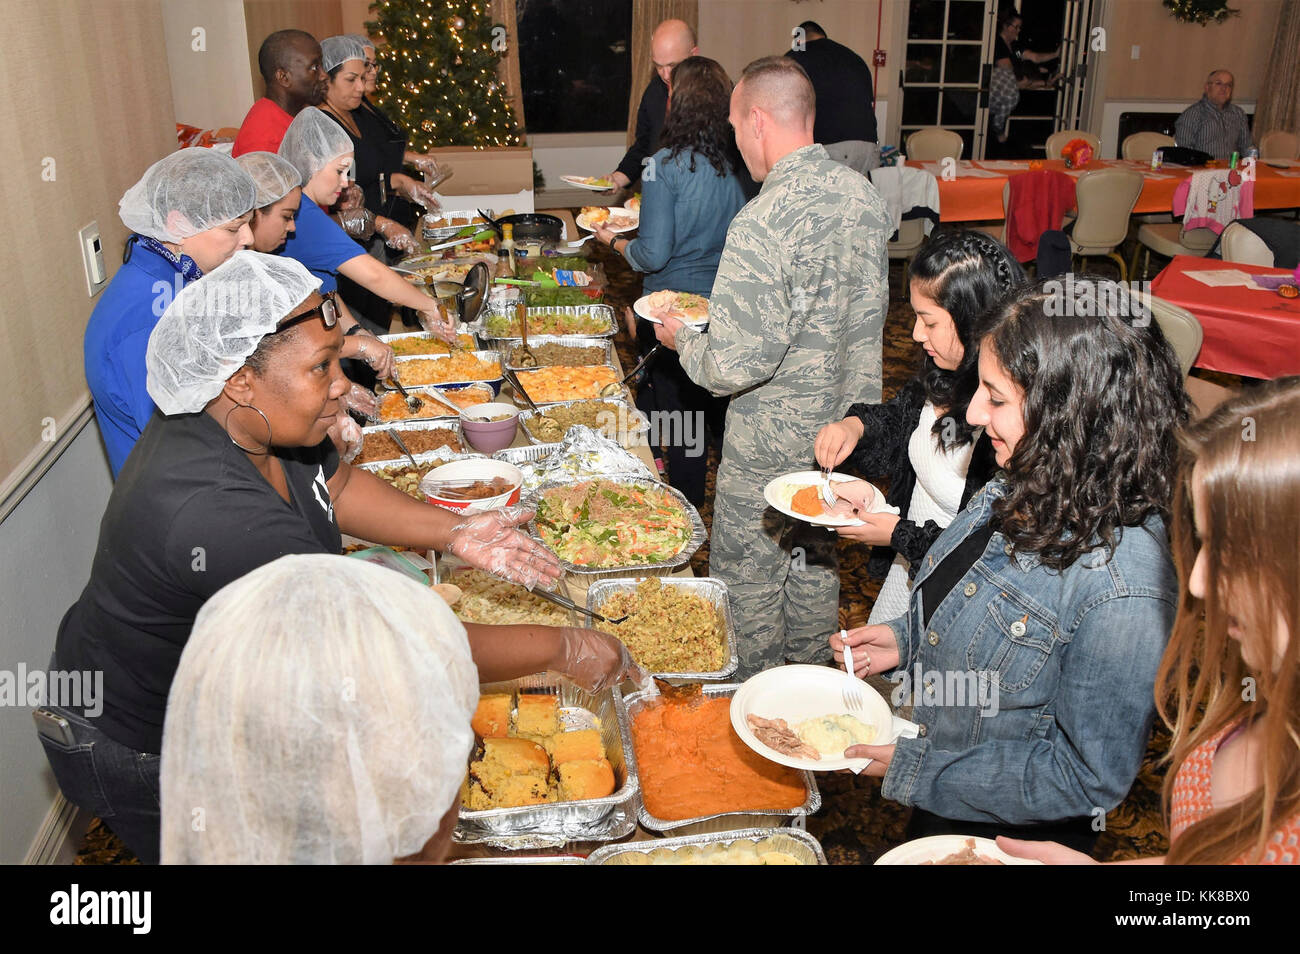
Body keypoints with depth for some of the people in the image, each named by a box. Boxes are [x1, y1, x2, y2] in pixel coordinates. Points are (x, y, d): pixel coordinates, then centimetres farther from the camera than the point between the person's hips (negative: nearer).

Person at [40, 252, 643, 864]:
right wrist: (561, 650, -28)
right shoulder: (217, 515, -41)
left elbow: (335, 486, 5)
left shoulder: (247, 419, -14)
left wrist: (454, 532, -10)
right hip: (145, 757, -7)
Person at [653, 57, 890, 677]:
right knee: (816, 563, 25)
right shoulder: (865, 195, -1)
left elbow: (736, 365, -28)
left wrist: (682, 340, -6)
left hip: (774, 446, -8)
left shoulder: (763, 224, -27)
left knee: (747, 579, 13)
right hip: (846, 429, 8)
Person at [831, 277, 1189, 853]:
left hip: (1010, 833, -6)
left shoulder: (1124, 588, -34)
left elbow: (1088, 779, -26)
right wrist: (905, 639, -6)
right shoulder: (1027, 485, -9)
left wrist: (914, 769, -22)